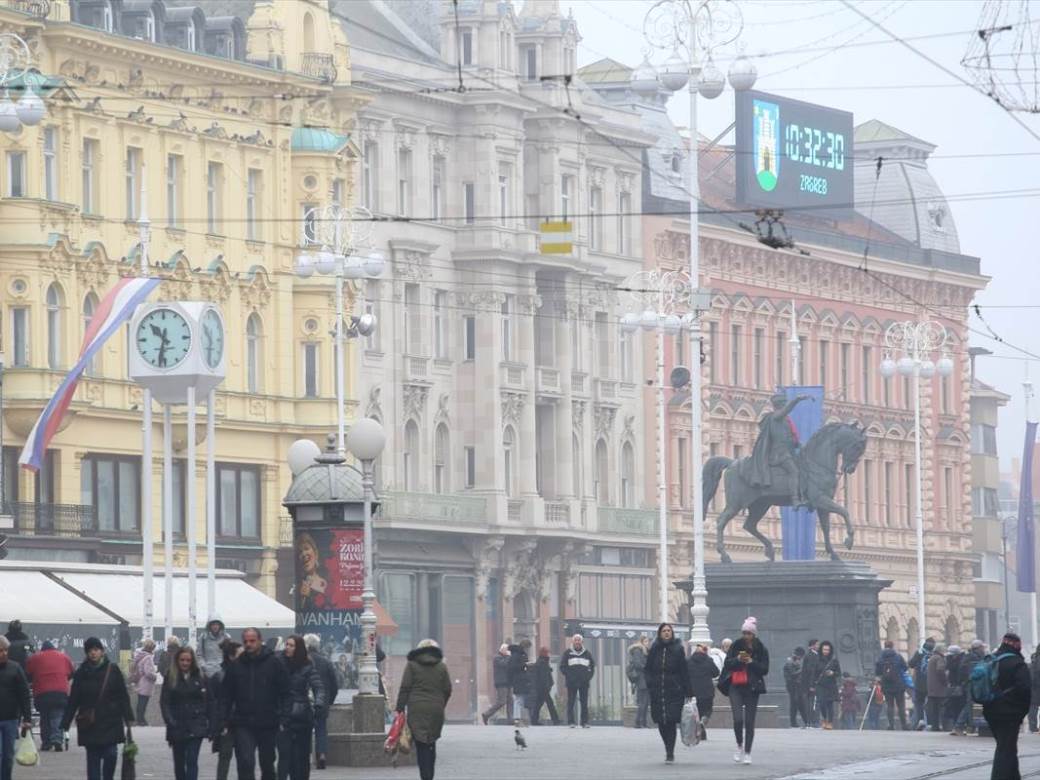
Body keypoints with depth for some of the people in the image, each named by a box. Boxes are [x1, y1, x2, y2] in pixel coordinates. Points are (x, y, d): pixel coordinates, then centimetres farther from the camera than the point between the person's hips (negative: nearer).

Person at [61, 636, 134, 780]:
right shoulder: (82, 673, 4)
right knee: (93, 758, 3)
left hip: (110, 721, -1)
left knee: (111, 754, -12)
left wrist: (128, 717, -3)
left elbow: (123, 696, 2)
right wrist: (65, 723, 2)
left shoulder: (112, 670, 0)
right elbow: (73, 700, 5)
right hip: (89, 724, 1)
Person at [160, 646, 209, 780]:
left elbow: (207, 702, 5)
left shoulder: (200, 678, 4)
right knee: (179, 763, 11)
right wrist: (170, 722, -11)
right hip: (177, 728, 1)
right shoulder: (170, 679, 3)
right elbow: (164, 703, -1)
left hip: (196, 727, -1)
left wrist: (209, 724, 0)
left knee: (192, 761, -12)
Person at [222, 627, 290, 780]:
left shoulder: (274, 664, -1)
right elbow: (226, 696, 9)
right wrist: (225, 721, 1)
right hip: (243, 725, 0)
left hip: (268, 725, 0)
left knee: (267, 764, 13)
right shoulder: (235, 666, 6)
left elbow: (284, 693, -2)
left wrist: (282, 719, -9)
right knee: (245, 763, -13)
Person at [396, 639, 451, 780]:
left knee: (421, 745, -5)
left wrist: (400, 709, 0)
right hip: (436, 710, 3)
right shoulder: (441, 667, 10)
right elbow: (447, 690, 10)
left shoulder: (412, 665, 3)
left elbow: (404, 689, -2)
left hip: (417, 711, -3)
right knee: (431, 744, 15)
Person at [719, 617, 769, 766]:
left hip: (752, 688, 0)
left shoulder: (761, 650, 1)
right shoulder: (735, 646, 5)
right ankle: (739, 746, 11)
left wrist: (751, 662, -16)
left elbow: (764, 670, -3)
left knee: (749, 722, 1)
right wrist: (738, 659, -16)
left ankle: (747, 753, 11)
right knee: (738, 719, -13)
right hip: (735, 687, 0)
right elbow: (727, 664, 2)